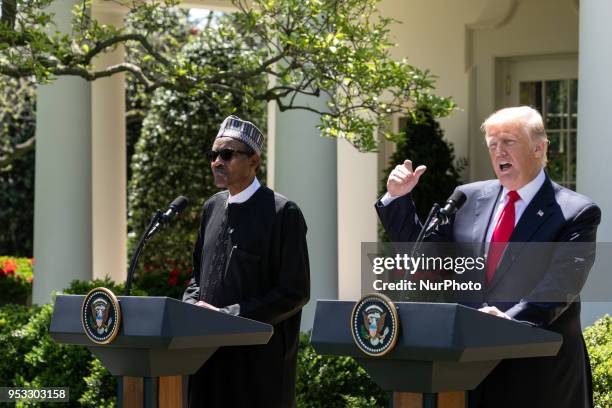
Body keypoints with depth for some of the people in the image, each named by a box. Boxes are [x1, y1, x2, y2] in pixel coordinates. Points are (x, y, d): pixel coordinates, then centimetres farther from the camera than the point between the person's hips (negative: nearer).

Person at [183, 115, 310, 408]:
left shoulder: (283, 213, -8)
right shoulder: (212, 208, 12)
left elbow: (295, 293, -12)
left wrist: (228, 316, -15)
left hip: (258, 357, -6)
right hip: (211, 351, 6)